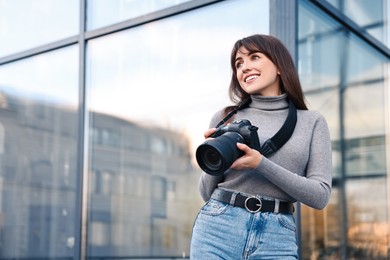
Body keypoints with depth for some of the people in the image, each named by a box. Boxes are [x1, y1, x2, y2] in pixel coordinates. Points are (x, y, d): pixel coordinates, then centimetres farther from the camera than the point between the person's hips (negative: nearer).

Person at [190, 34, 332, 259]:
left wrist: (261, 164, -12)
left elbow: (320, 195, -2)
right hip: (218, 227, 1)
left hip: (278, 239, 0)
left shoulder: (312, 122, 7)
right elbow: (207, 193, 11)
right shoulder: (225, 118, 8)